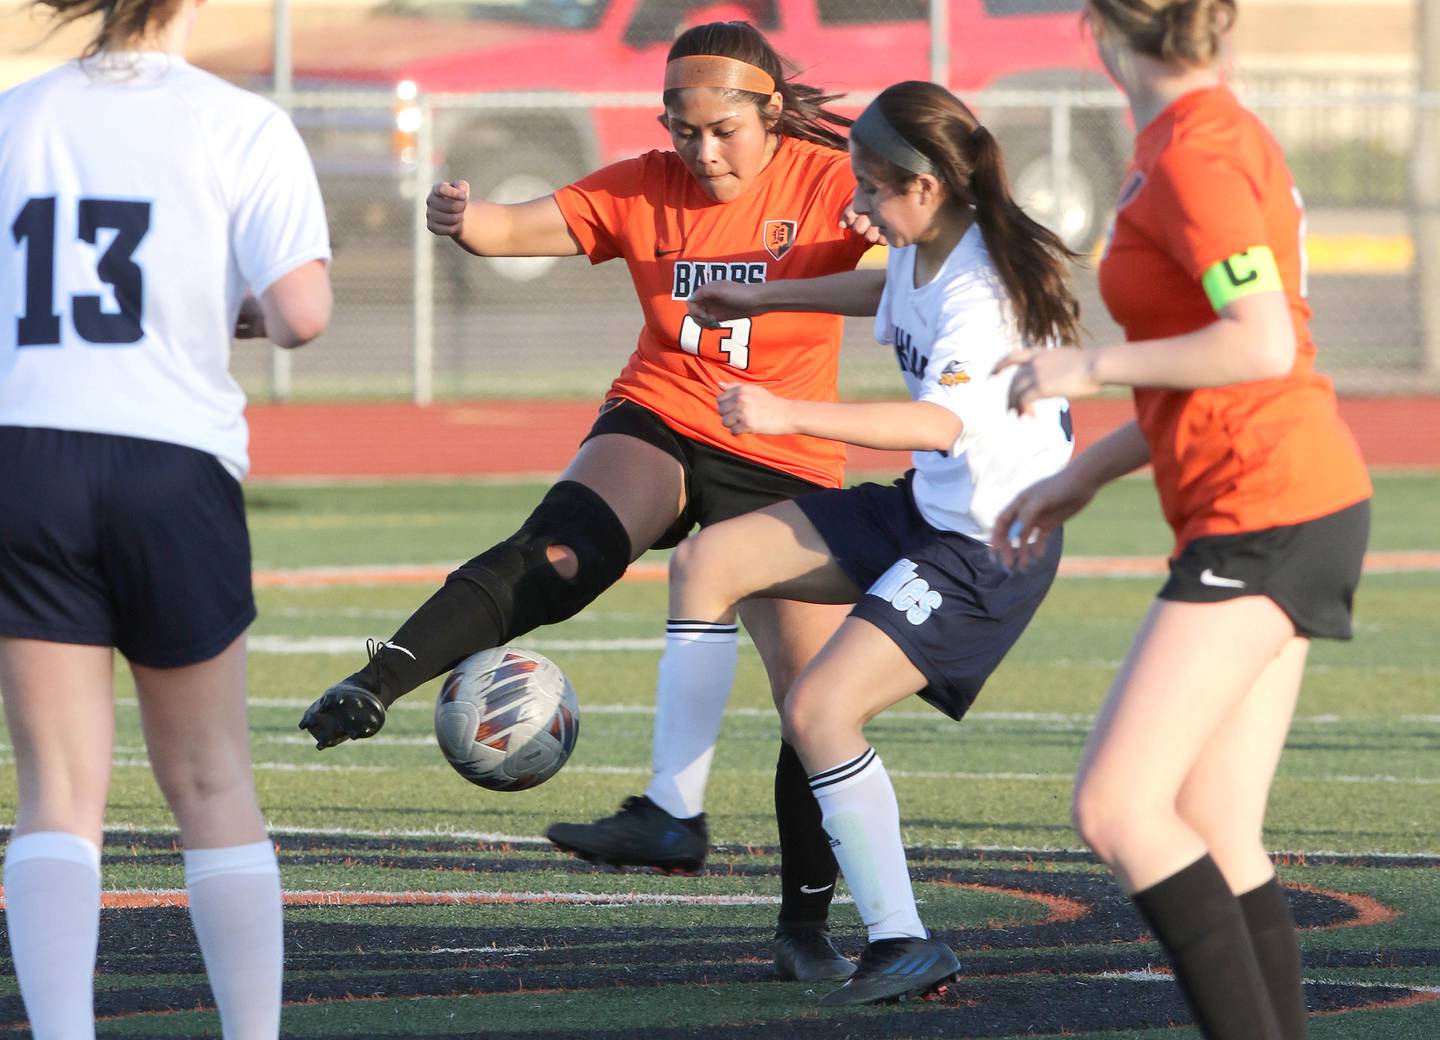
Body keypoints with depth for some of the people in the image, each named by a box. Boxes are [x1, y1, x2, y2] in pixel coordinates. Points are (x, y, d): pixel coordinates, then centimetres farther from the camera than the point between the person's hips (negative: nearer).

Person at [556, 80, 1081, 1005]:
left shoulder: (979, 288, -26)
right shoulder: (923, 259, 4)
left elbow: (943, 420, -42)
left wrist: (789, 415, -48)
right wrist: (763, 299, 37)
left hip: (990, 547, -10)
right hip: (924, 511, 10)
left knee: (819, 708, -19)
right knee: (707, 561, 5)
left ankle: (904, 946, -11)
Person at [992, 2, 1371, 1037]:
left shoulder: (1195, 155, -13)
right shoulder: (1221, 132, 17)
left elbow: (1263, 344, -24)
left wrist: (1092, 367, -14)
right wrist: (1083, 474, 24)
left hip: (1264, 510, -10)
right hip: (1300, 500, 10)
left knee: (1116, 807, -14)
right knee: (1214, 837, 7)